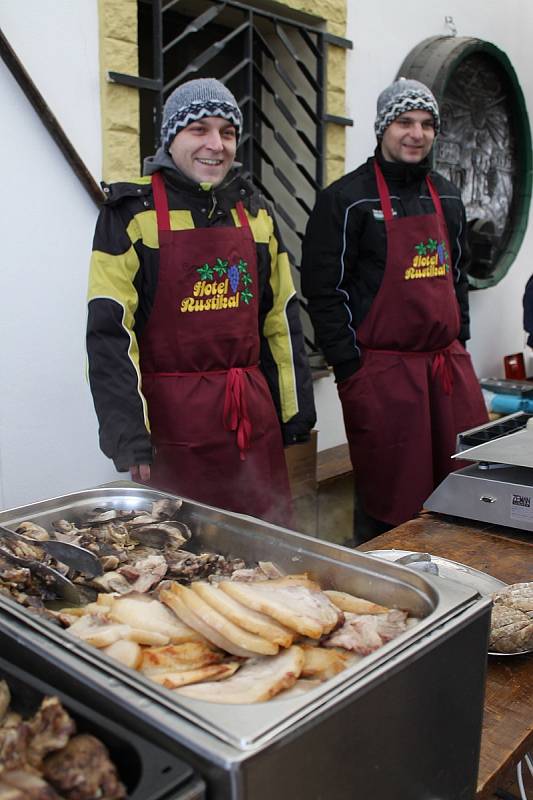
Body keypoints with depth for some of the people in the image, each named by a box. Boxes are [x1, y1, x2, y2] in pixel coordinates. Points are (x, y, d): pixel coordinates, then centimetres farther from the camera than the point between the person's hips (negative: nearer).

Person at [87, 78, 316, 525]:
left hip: (254, 413, 5)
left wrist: (297, 409, 10)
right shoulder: (132, 210, -4)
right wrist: (129, 435, -13)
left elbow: (282, 315, 13)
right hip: (173, 419, -4)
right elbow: (110, 329, -9)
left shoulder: (255, 211, 11)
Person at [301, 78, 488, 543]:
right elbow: (324, 291, -9)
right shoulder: (347, 199, -5)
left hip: (450, 365, 7)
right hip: (382, 370, -6)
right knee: (390, 504, 3)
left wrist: (460, 344, 15)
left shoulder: (447, 197, 15)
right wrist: (351, 370, -12)